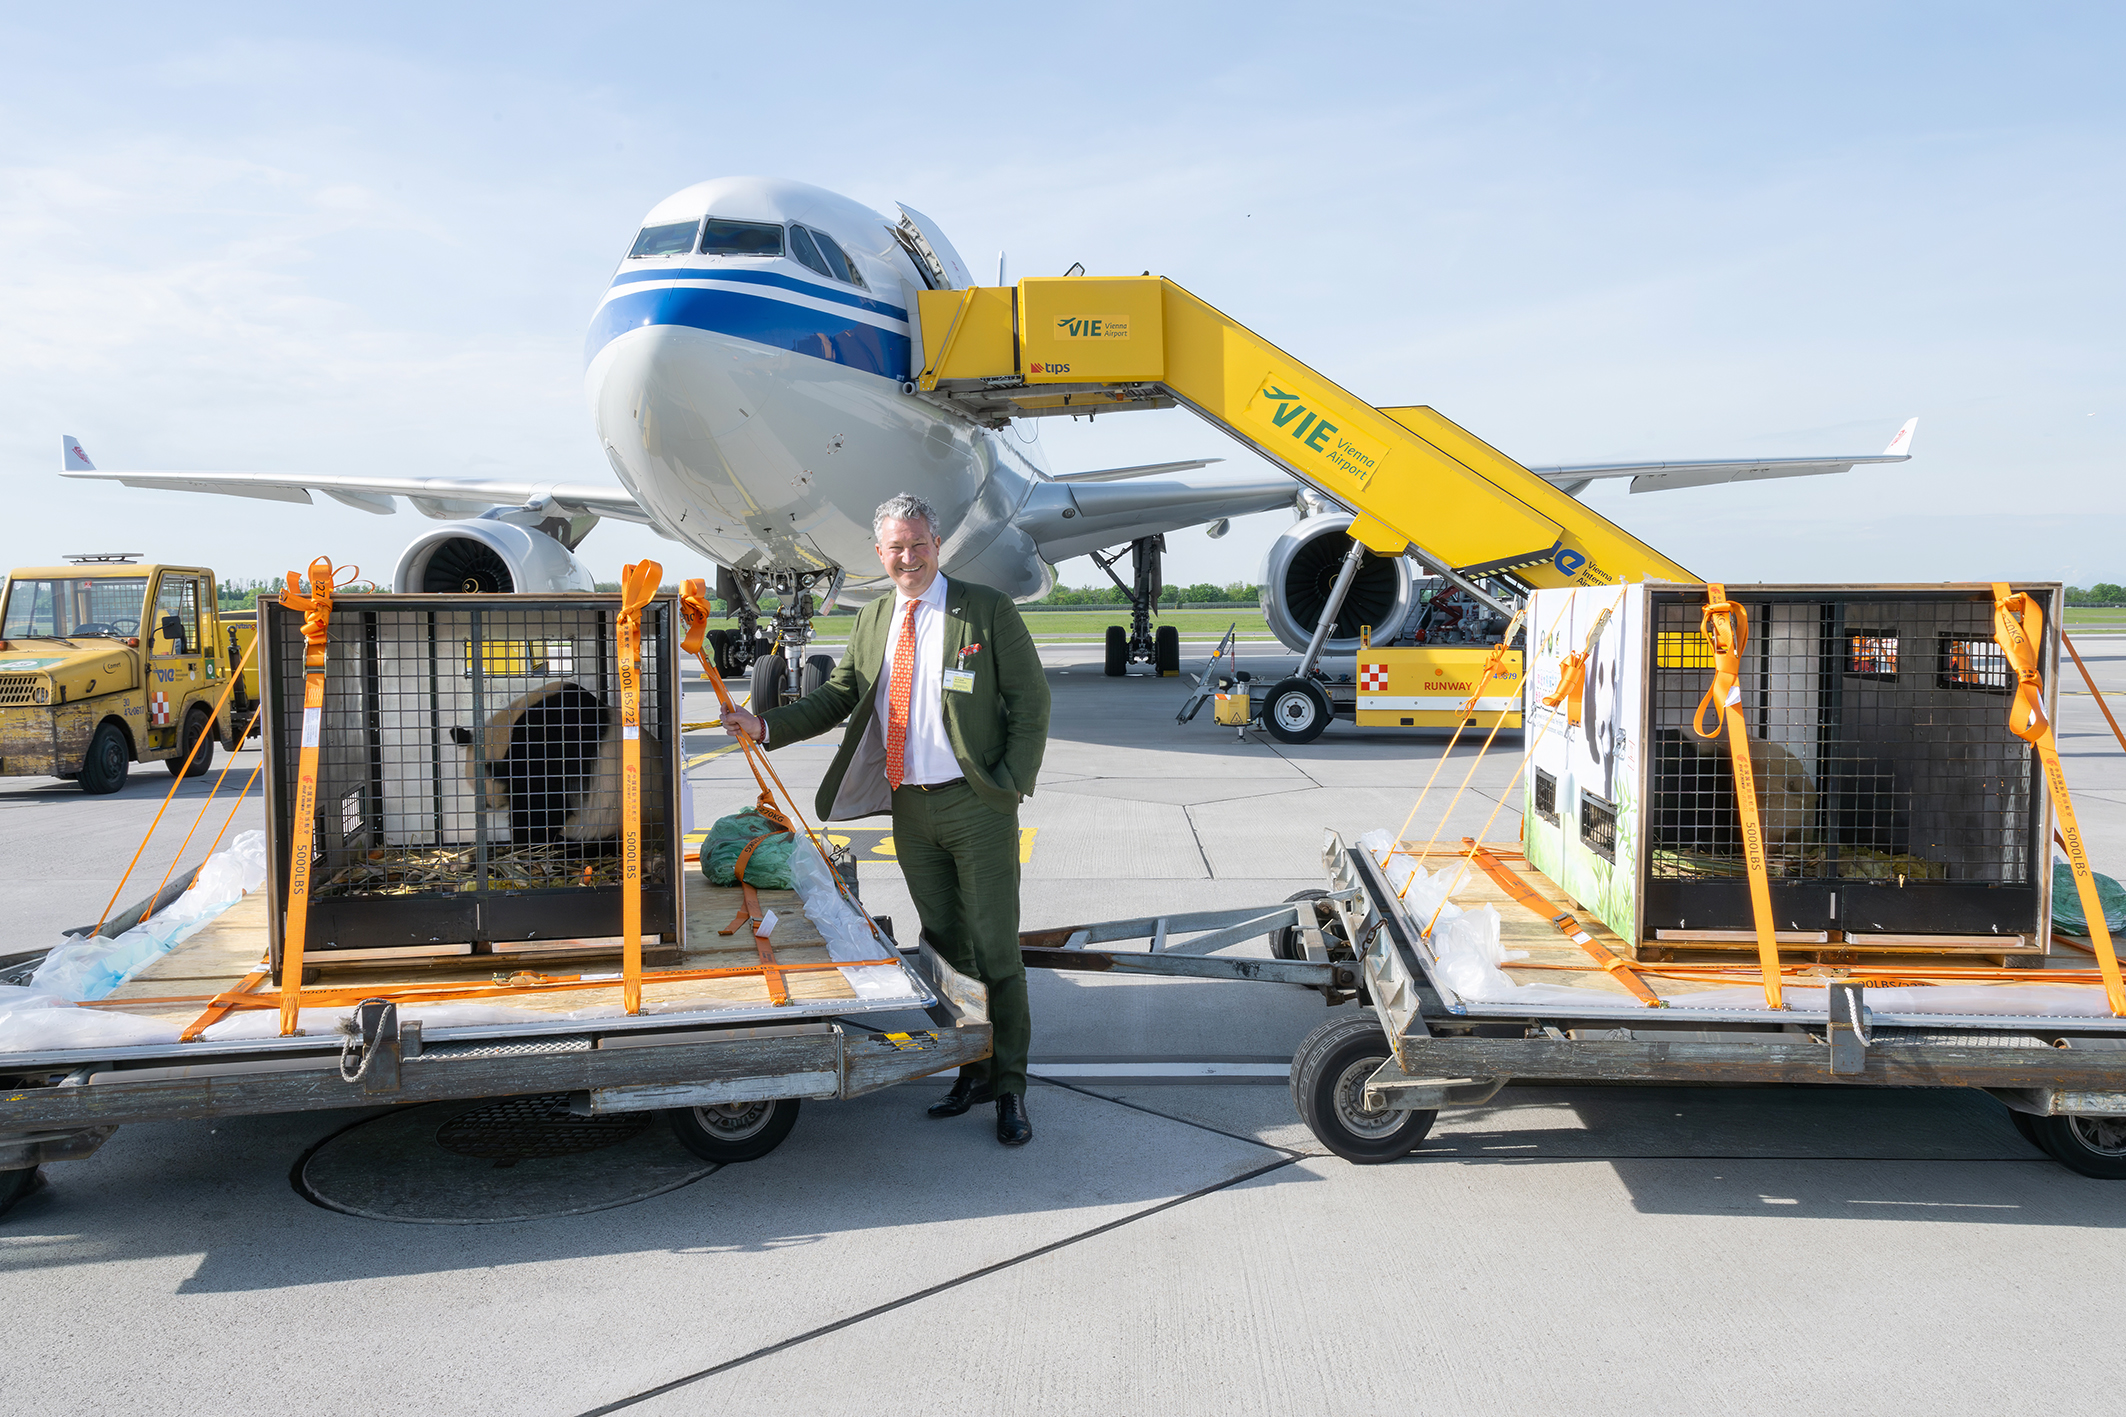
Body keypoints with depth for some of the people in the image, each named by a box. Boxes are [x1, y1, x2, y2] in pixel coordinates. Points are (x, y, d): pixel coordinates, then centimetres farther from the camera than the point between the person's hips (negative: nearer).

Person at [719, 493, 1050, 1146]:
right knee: (944, 945, 13)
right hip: (909, 808, 5)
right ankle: (973, 1072, 26)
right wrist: (766, 726, -4)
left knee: (995, 950, -1)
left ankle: (1010, 1088, 11)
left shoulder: (988, 610, -5)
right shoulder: (871, 620, 11)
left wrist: (1011, 785, -11)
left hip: (976, 806, -5)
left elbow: (1031, 700, -4)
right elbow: (837, 696, 11)